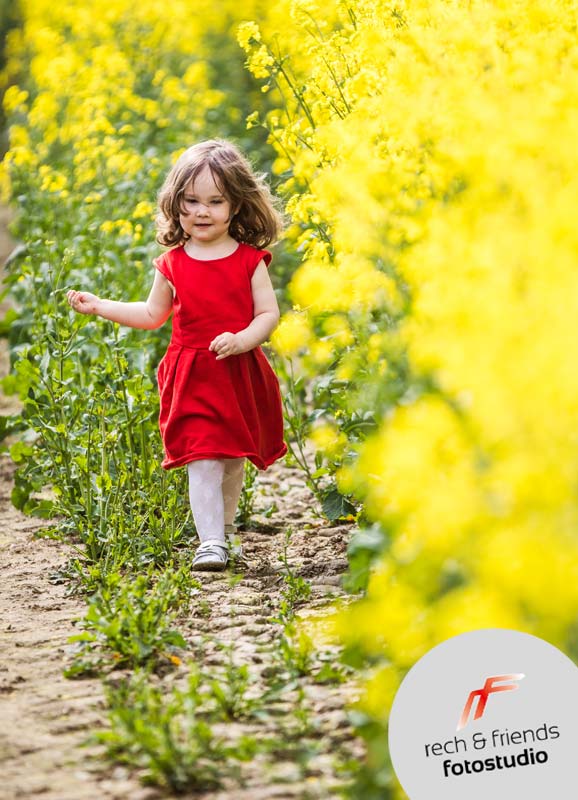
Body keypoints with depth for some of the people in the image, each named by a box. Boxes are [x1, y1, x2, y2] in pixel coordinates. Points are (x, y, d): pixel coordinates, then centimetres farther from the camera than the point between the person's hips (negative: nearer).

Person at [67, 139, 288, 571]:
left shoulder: (249, 260, -2)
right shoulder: (173, 264, 3)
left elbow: (269, 313, -4)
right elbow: (152, 315, 16)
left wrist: (242, 339, -22)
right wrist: (99, 305, 11)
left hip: (240, 374, 1)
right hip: (193, 377, 0)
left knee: (234, 459, 14)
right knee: (203, 461, -10)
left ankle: (223, 526, 33)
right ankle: (211, 542, -9)